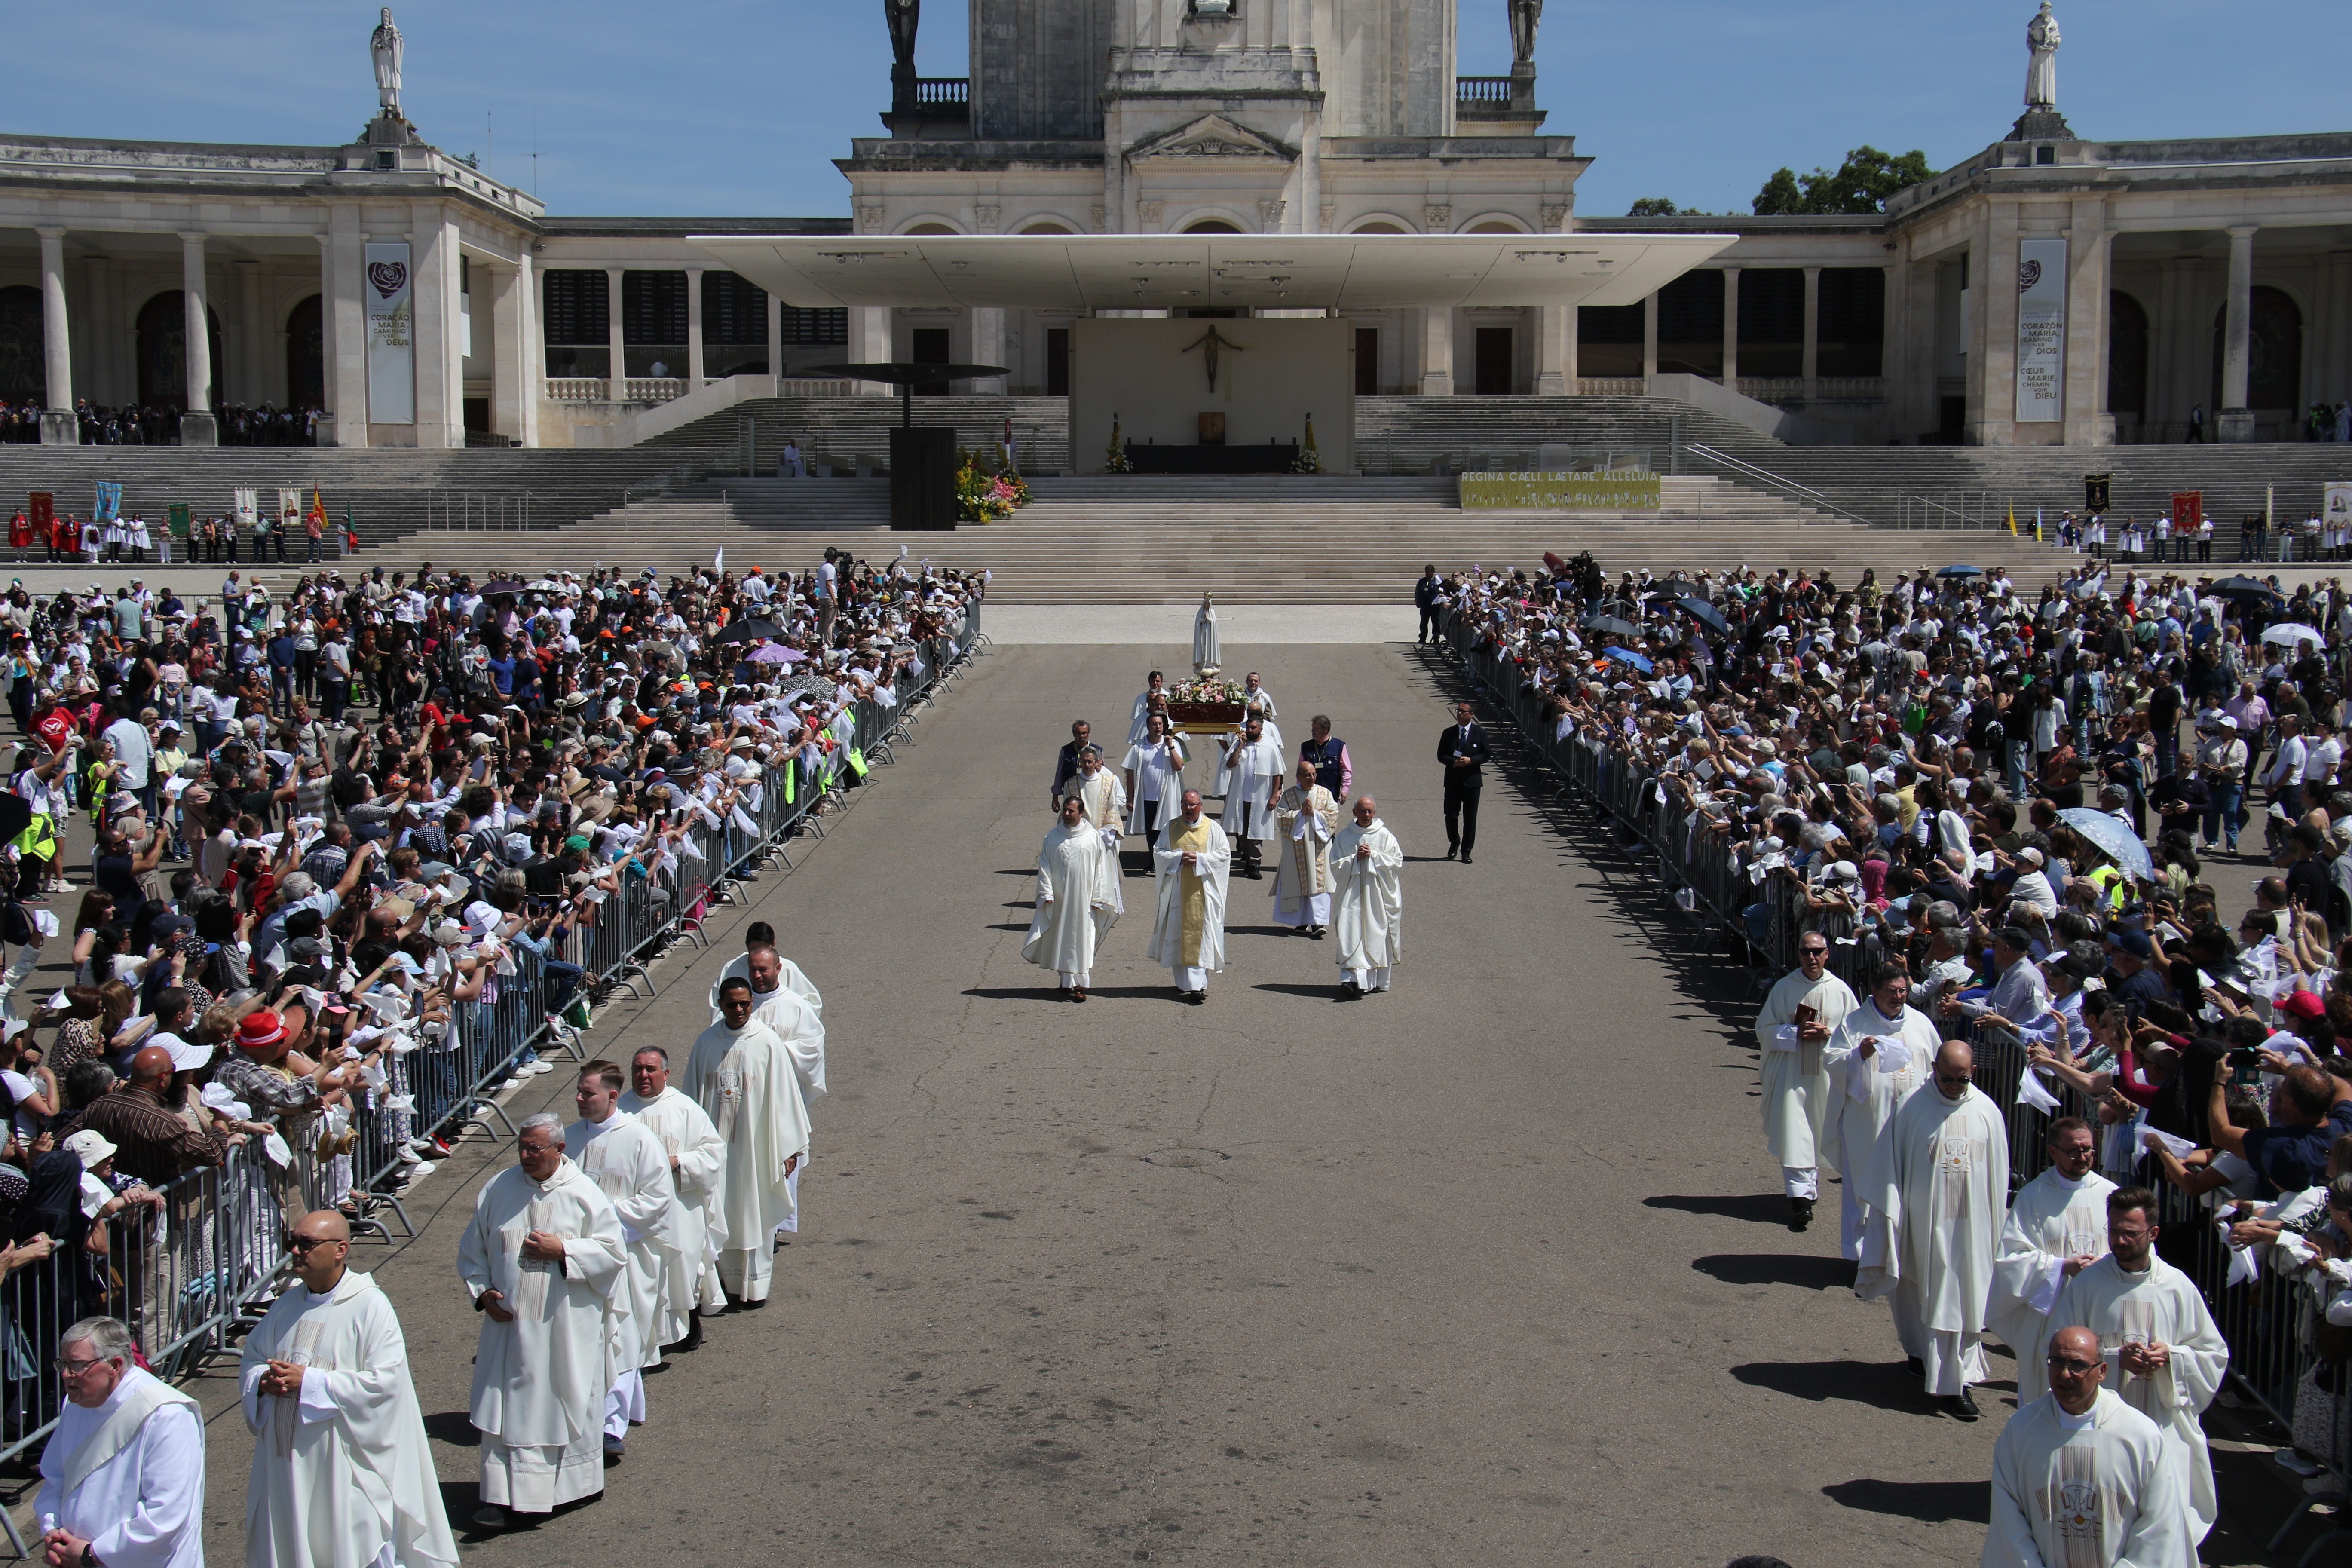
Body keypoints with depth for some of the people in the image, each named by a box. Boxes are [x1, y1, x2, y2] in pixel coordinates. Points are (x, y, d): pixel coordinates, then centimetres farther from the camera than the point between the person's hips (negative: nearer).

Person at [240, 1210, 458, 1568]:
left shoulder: (371, 1307, -11)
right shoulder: (286, 1306, 9)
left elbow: (385, 1381, -18)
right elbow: (250, 1360, 17)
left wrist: (308, 1382, -19)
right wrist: (263, 1381, -8)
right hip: (284, 1462, 6)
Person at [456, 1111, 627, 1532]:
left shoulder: (584, 1195, -6)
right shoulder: (497, 1190, 0)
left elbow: (614, 1251, -6)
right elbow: (472, 1249, 9)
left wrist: (562, 1250, -16)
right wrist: (482, 1291, -5)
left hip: (567, 1328, -2)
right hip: (509, 1324, 2)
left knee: (568, 1403, 8)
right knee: (505, 1410, 0)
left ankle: (571, 1483, 25)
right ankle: (501, 1495, 4)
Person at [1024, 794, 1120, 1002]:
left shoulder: (1093, 837, 0)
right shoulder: (1053, 837, 4)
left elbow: (1101, 868, 2)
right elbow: (1044, 867, 5)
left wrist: (1097, 898, -2)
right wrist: (1047, 894, -6)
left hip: (1084, 899, -1)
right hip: (1060, 900, 2)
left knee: (1083, 941, -2)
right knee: (1062, 941, 4)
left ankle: (1080, 984, 0)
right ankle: (1067, 982, 13)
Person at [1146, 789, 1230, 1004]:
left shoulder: (1213, 829, 5)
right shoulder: (1170, 828, 8)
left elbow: (1225, 854, 0)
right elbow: (1158, 854, 6)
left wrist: (1199, 859, -13)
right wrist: (1179, 858, -12)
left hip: (1204, 892, -2)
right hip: (1177, 892, 2)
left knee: (1201, 937, -7)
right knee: (1178, 938, 2)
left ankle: (1198, 984, -8)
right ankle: (1184, 984, 9)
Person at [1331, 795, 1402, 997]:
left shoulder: (1384, 835, 2)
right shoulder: (1345, 836, 6)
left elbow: (1397, 861, -3)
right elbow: (1335, 863, 3)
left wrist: (1373, 856, -12)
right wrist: (1355, 858, -11)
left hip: (1378, 893, -1)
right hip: (1352, 892, 1)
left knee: (1377, 937, 1)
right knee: (1351, 933, -10)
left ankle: (1376, 981, 10)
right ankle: (1352, 979, -14)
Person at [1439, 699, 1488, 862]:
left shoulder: (1480, 733, 1)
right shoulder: (1448, 733, 4)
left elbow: (1486, 755, 0)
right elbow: (1441, 756, 3)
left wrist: (1471, 760, -17)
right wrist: (1454, 762, -16)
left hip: (1472, 780, -1)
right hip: (1453, 781, 1)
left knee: (1470, 818, 2)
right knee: (1451, 815, 3)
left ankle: (1466, 851, 10)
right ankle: (1454, 843, 28)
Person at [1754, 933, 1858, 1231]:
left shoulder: (1841, 991, 1)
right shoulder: (1784, 988, -1)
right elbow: (1764, 1028, 2)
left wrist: (1828, 1034, -13)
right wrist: (1796, 1033, -14)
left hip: (1828, 1073, 2)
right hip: (1791, 1072, -1)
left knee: (1819, 1134, 11)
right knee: (1795, 1136, -7)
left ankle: (1807, 1190, 29)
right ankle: (1801, 1197, -8)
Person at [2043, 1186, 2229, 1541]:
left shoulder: (2178, 1286, 4)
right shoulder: (2085, 1284, -1)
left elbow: (2214, 1355, 10)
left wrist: (2172, 1357, -10)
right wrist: (2115, 1359, -15)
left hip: (2165, 1427, 1)